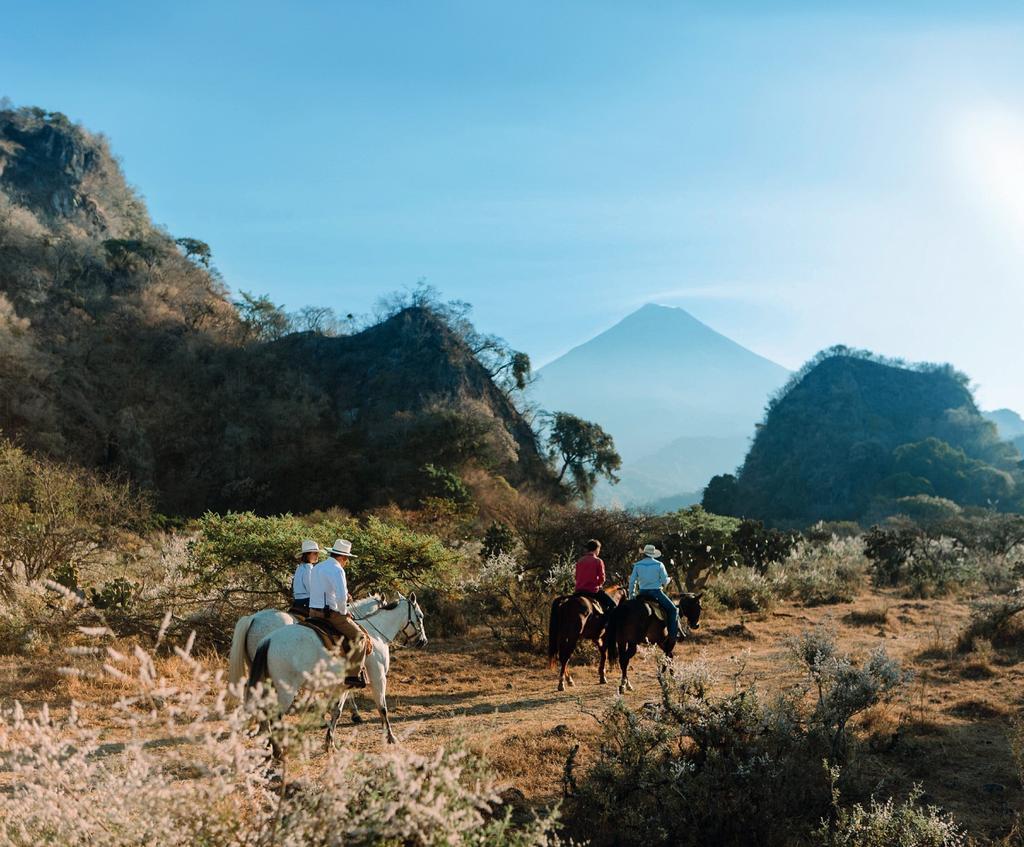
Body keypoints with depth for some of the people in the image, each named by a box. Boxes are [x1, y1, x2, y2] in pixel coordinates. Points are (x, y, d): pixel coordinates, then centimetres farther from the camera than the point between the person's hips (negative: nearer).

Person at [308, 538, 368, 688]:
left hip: (313, 612, 9)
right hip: (331, 613, -9)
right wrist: (344, 612, -6)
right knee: (360, 636, -2)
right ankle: (353, 674, -9)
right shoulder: (337, 570, -13)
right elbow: (342, 597, -24)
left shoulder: (317, 568, 16)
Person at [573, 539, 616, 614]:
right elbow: (602, 579, -6)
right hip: (593, 591, -6)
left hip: (579, 590, 6)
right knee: (612, 604, 2)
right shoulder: (598, 561, -6)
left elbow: (577, 577, 12)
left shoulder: (580, 561, 10)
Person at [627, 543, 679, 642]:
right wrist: (669, 579, 20)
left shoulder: (637, 565, 5)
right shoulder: (659, 565, -3)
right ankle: (673, 634, -5)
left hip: (642, 593, 3)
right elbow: (665, 581, -3)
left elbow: (632, 581, 5)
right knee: (673, 610, 5)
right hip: (656, 592, -3)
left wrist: (631, 595, 14)